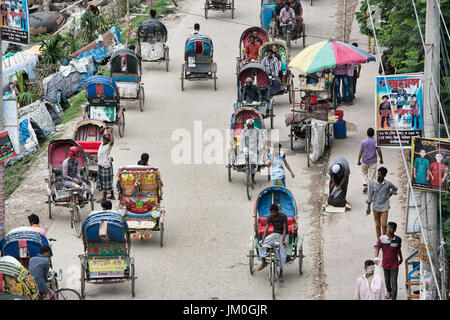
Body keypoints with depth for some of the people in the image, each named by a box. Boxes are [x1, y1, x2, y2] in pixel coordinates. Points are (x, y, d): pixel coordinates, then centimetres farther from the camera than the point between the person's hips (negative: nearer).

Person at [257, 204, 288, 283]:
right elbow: (266, 229, -16)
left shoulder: (283, 216, -20)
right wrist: (262, 240, -31)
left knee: (282, 253, -18)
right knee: (261, 244, -18)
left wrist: (283, 241, -37)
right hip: (275, 234, 4)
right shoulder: (270, 218, -10)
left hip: (283, 235, -4)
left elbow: (285, 229, -24)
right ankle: (263, 262, -3)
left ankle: (281, 274, -13)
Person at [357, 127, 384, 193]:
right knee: (372, 175, 6)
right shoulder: (376, 142, -9)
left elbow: (361, 152, -6)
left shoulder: (363, 142, -7)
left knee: (365, 173, 19)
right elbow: (379, 151, -3)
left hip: (365, 161, 1)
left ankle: (365, 185, 4)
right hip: (373, 162, -1)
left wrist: (359, 161, 3)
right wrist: (381, 159, 12)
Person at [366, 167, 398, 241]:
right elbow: (370, 196, 3)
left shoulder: (388, 184, -9)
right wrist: (368, 207, 3)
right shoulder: (373, 183, -5)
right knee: (377, 225, 7)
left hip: (384, 207, -2)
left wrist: (389, 196, 5)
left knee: (384, 225, -8)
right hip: (376, 207, 2)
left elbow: (395, 189, 14)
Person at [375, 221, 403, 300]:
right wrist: (376, 258, -28)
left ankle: (393, 298, -5)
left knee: (394, 282, -7)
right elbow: (377, 249, -10)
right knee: (387, 280, 24)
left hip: (394, 264, -2)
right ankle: (388, 291, 51)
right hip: (385, 263, 2)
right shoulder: (382, 239, -12)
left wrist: (401, 258, 23)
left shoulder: (398, 239, -9)